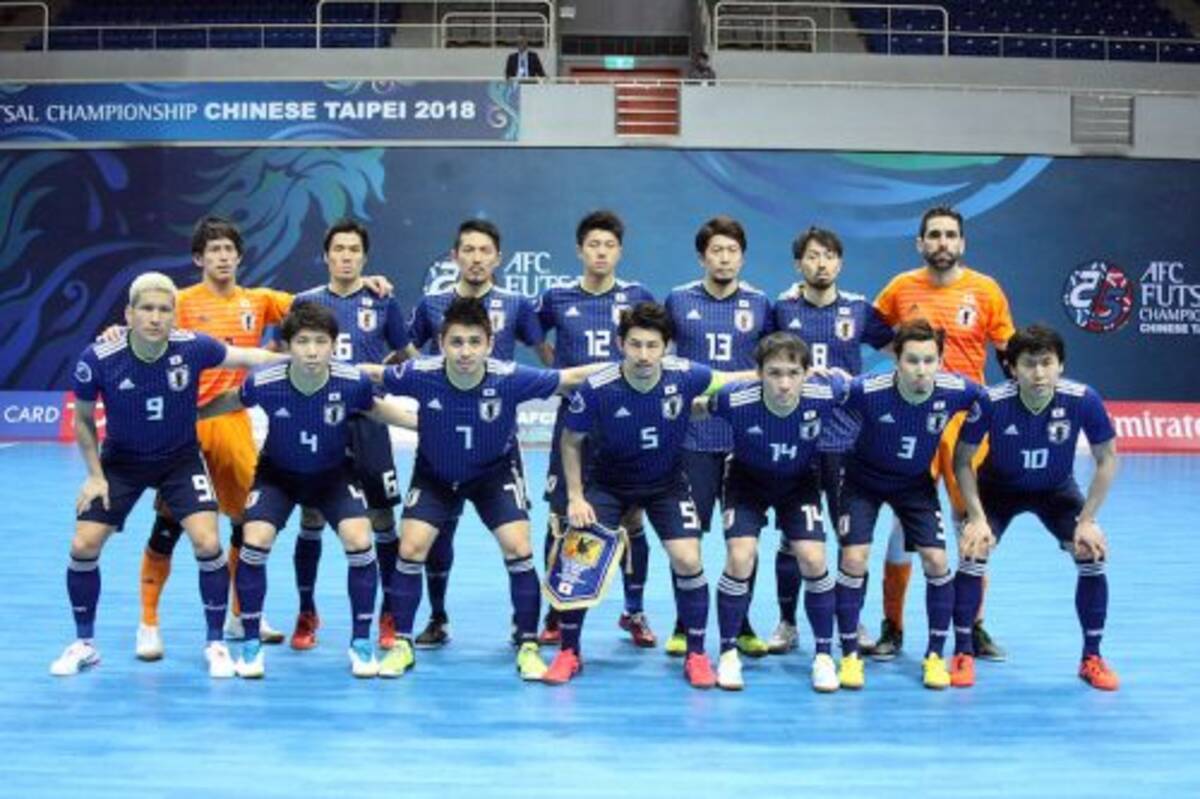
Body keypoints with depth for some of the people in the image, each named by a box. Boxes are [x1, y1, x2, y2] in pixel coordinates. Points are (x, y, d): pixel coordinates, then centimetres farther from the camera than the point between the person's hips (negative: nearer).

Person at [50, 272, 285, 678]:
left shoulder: (192, 347, -23)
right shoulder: (98, 359, -22)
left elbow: (248, 357, -6)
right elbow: (83, 419, -4)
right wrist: (95, 475, -5)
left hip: (180, 458, -1)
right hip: (120, 460, 1)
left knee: (207, 543, -16)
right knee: (83, 545, -6)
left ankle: (215, 644, 4)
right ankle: (84, 644, 17)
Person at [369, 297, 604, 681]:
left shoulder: (509, 378, -30)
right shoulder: (421, 375, -29)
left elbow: (572, 378, -21)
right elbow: (369, 374, -11)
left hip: (495, 471, -1)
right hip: (434, 473, 1)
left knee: (518, 550, -13)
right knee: (411, 549, -9)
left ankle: (528, 647, 4)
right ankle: (401, 644, 9)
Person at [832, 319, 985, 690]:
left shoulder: (957, 391, -26)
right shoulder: (866, 390, -33)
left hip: (915, 482, 2)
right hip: (864, 480, -2)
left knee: (936, 560, -8)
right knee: (854, 559, -13)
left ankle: (935, 655, 11)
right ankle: (850, 655, 5)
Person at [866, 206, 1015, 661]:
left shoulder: (985, 290, 3)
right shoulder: (901, 288, 4)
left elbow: (1007, 355, 8)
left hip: (967, 418, 0)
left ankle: (974, 628, 19)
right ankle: (892, 628, 12)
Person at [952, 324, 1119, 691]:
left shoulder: (1083, 400, -28)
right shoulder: (991, 402, -31)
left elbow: (1107, 460, -13)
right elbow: (962, 460, -16)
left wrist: (1086, 520, -16)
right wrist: (976, 517, -22)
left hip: (1056, 489, 1)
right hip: (999, 487, -1)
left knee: (1093, 555, -14)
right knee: (972, 552, -20)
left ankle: (1092, 658, 5)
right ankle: (963, 654, -2)